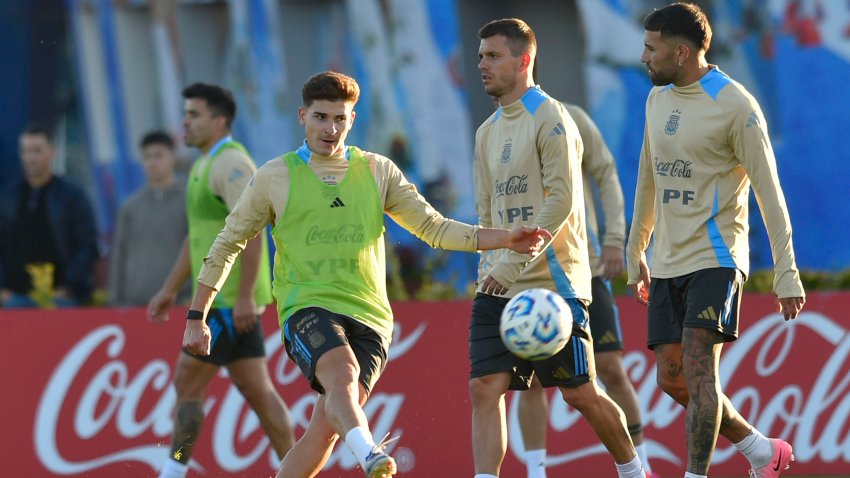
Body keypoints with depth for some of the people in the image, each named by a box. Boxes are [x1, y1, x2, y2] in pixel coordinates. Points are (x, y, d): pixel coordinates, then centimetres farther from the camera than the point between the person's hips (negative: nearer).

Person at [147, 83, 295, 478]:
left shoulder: (231, 163, -14)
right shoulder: (205, 165, 18)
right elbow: (197, 237, 27)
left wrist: (245, 296, -25)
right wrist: (170, 289, 26)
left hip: (231, 302, -10)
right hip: (222, 299, 10)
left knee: (187, 383, -6)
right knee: (257, 391, 8)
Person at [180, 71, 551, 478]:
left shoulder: (378, 172, 14)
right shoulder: (276, 177, 7)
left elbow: (433, 227, 11)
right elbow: (228, 244, 15)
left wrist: (504, 239, -2)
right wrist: (196, 317, 13)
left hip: (368, 317, 3)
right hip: (307, 306, -3)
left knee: (327, 426, -9)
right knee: (342, 372, -34)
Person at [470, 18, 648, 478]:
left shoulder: (549, 120, -8)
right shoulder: (488, 132, 15)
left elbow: (560, 202, -17)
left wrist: (513, 263, -20)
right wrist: (490, 269, 10)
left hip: (553, 283, -7)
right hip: (498, 286, 7)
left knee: (579, 393, 2)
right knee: (484, 389, -8)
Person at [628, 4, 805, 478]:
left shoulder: (735, 106, -11)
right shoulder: (658, 100, 12)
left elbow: (769, 191, -11)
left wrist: (786, 273, -15)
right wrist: (635, 253, 26)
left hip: (715, 258, -8)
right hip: (668, 262, 8)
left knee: (698, 370, -17)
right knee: (672, 377, 4)